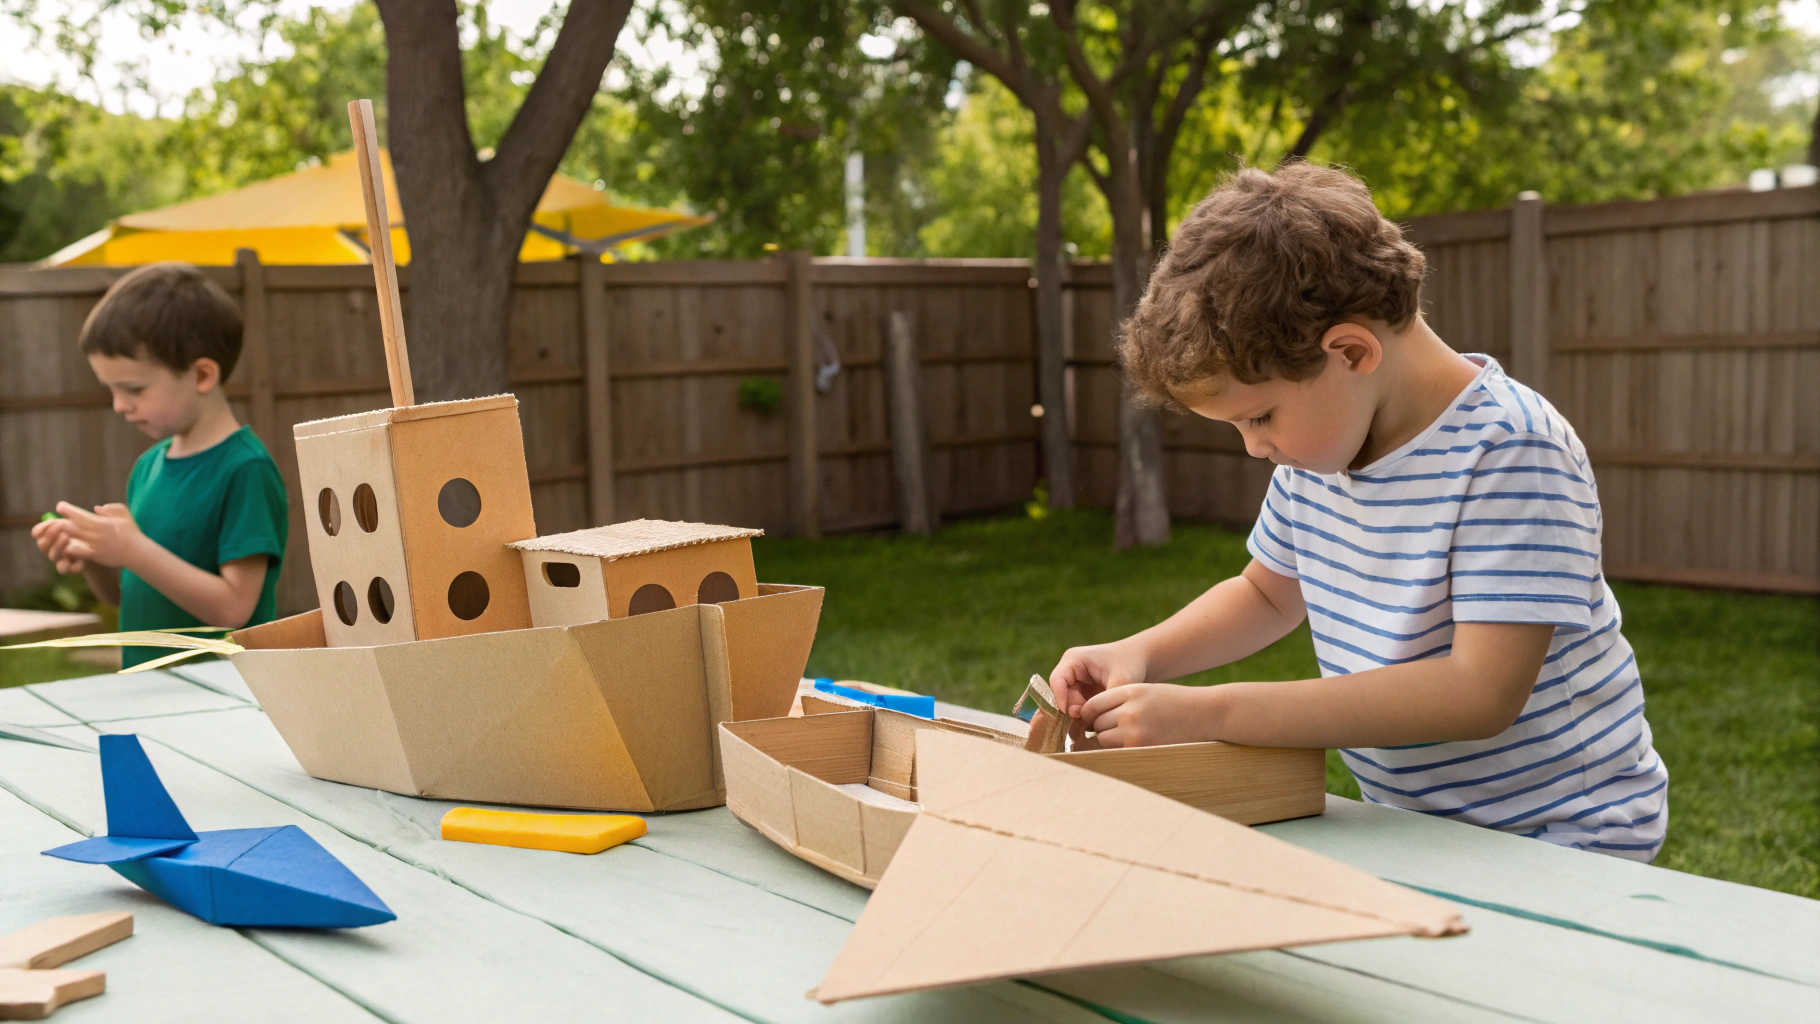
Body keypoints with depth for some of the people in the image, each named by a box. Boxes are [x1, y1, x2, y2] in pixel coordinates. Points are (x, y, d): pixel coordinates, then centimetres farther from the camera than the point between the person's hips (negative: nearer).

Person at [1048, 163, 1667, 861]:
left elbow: (1481, 692, -28)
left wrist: (1210, 712, -29)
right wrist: (1140, 657, 0)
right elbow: (1269, 594, 20)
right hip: (1412, 825, 7)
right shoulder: (1318, 440, 3)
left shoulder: (1510, 451, -21)